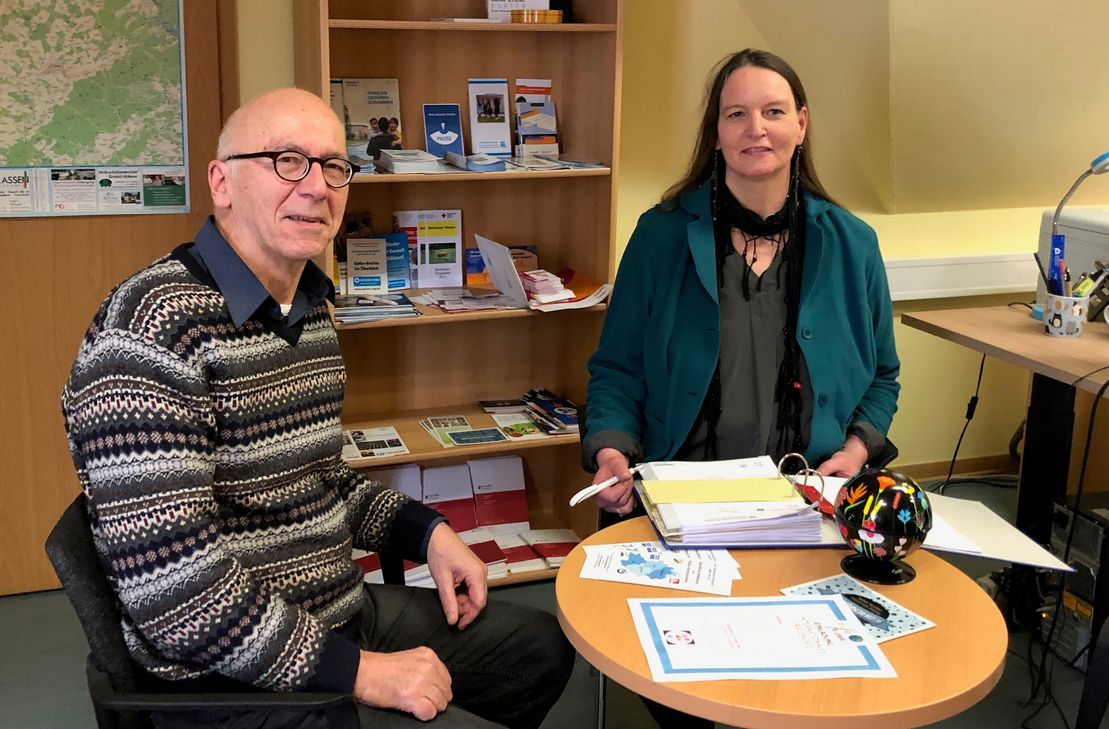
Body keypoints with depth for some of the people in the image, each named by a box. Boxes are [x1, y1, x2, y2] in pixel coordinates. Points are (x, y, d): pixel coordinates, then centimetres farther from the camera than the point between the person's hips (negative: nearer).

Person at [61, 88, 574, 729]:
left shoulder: (310, 312, 7)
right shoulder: (155, 328, -23)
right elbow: (170, 586, -28)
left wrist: (427, 532, 5)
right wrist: (357, 672, -24)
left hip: (342, 612, 9)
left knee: (544, 647, 20)